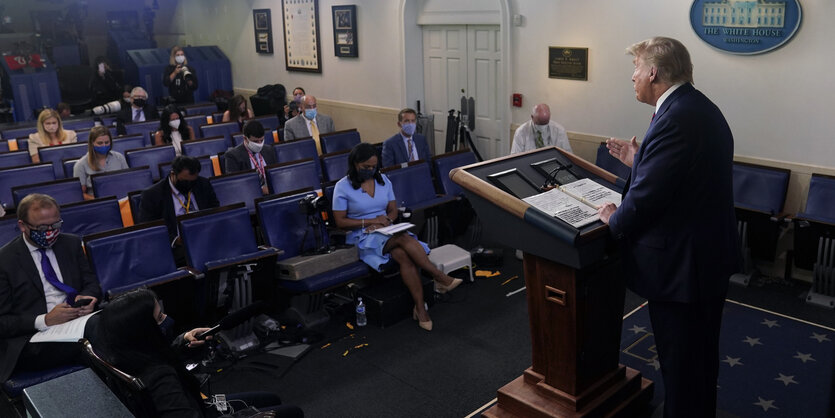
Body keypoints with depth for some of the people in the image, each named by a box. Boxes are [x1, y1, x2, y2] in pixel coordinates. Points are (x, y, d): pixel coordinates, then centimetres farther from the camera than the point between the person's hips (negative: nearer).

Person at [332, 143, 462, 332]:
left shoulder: (383, 180, 11)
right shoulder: (343, 187, -4)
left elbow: (393, 210, 14)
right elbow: (340, 221, -7)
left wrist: (385, 221, -11)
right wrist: (372, 221, -15)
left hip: (387, 231, 4)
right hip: (362, 237, -4)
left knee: (403, 255, -32)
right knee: (405, 239, -33)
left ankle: (420, 308, -32)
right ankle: (440, 278, -27)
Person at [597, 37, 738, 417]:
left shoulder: (674, 119, -24)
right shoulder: (703, 109, 8)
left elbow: (646, 195, -26)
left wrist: (615, 221, -8)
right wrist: (638, 160, 14)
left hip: (681, 266, -10)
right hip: (712, 256, 10)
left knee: (679, 365, 7)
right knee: (703, 358, 26)